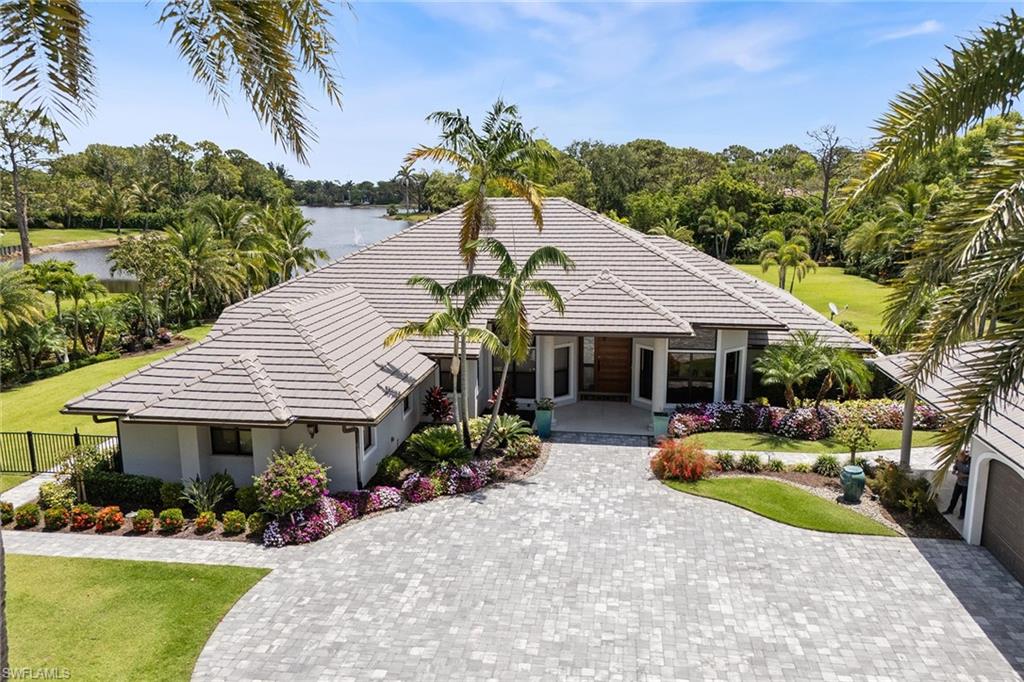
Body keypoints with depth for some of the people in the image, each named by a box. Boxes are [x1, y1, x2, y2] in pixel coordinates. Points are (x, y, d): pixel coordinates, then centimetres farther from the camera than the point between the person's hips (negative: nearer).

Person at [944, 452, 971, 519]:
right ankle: (950, 510, 36)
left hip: (967, 484, -5)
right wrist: (954, 471, -15)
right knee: (954, 497, 17)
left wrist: (964, 475, -31)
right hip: (959, 482, 5)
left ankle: (962, 513, 31)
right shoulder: (958, 460, -14)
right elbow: (955, 467, 5)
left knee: (964, 499, 10)